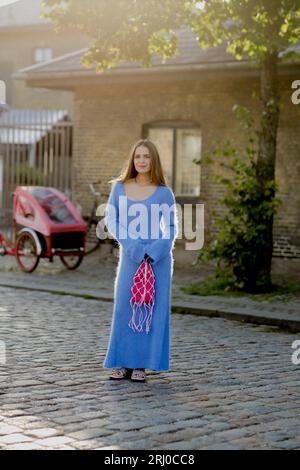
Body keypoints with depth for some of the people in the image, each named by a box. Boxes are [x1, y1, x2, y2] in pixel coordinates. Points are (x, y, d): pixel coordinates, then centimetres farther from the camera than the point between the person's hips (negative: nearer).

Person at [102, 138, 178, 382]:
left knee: (151, 308, 1)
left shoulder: (164, 193, 0)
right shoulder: (120, 188, 4)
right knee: (124, 306, 1)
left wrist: (154, 251, -13)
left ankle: (141, 364, 8)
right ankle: (122, 363, 11)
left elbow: (172, 229, 2)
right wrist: (131, 246, -12)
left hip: (158, 258, -1)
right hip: (130, 256, 1)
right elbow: (111, 220, 1)